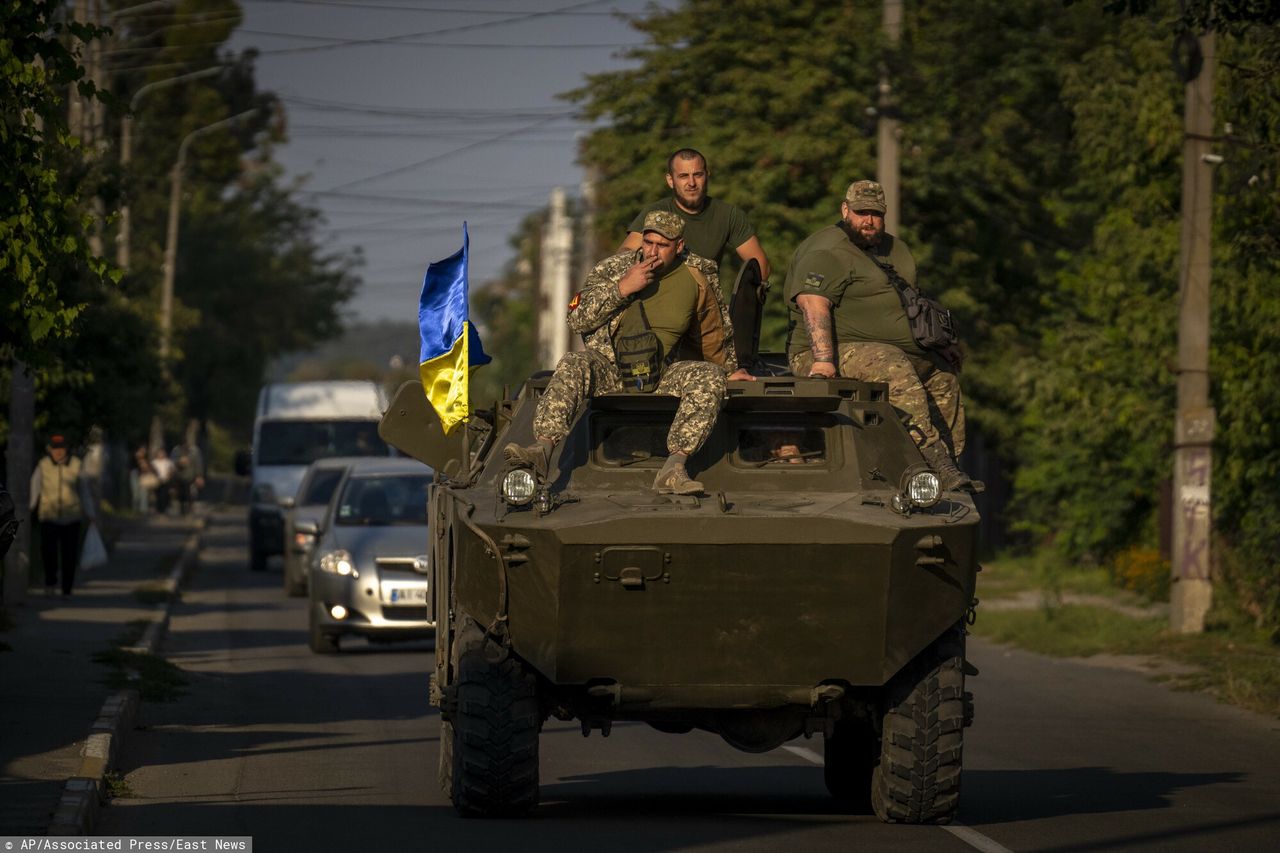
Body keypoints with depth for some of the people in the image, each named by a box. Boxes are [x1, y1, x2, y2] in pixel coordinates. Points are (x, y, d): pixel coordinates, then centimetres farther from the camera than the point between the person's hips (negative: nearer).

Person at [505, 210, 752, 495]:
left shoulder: (695, 286, 5)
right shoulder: (614, 267, 2)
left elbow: (715, 337, 23)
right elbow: (578, 319, -7)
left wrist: (730, 370, 32)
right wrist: (622, 288, -15)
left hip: (661, 375, 1)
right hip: (607, 367, -1)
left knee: (711, 376, -26)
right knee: (572, 366, -33)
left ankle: (673, 467, -39)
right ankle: (543, 447, -47)